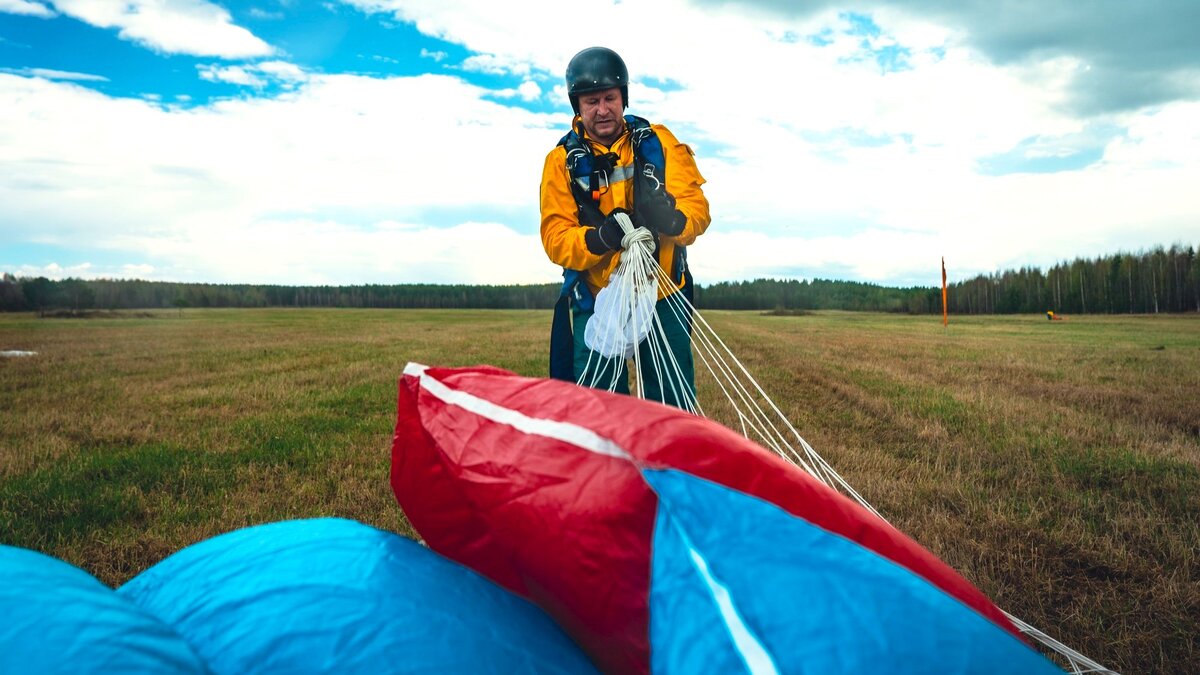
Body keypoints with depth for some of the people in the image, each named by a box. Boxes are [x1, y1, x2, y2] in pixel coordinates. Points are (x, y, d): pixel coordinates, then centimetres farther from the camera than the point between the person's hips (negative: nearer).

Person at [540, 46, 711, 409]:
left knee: (675, 407, 4)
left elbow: (697, 208, -6)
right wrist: (599, 238, -30)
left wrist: (672, 219, -29)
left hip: (663, 296, 1)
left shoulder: (658, 142, 0)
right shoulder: (562, 160, -2)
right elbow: (556, 238, -9)